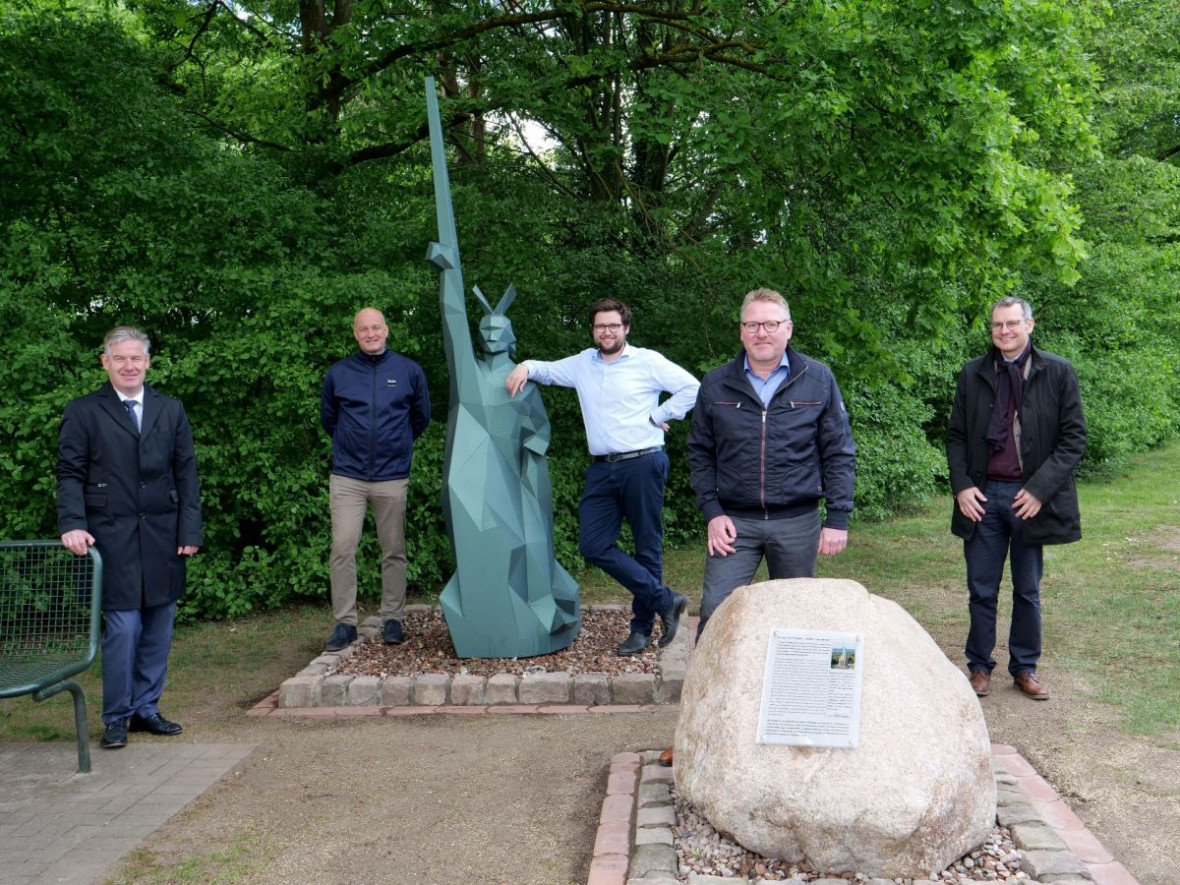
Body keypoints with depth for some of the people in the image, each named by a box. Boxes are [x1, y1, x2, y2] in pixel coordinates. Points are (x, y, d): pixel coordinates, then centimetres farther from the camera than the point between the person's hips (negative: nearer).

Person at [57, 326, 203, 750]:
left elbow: (186, 473, 11)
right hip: (113, 536, -3)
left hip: (163, 536, 4)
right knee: (123, 626, -6)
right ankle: (116, 717, 8)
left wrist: (190, 530, 3)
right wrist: (72, 524, -13)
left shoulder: (171, 410, 13)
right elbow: (69, 473, 0)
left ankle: (146, 708, 21)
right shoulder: (82, 412, 4)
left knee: (159, 625, 8)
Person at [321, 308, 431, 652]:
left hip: (392, 477, 0)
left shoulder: (409, 371, 5)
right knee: (343, 548, -6)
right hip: (347, 476, 0)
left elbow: (421, 417, 18)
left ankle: (392, 619, 15)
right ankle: (345, 622, 2)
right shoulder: (338, 373, 5)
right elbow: (328, 419, 19)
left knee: (394, 551, 5)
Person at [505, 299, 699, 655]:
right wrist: (525, 366, 6)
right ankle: (664, 600, 5)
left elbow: (691, 388, -3)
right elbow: (547, 370, 27)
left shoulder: (647, 361, 0)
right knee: (593, 544, -3)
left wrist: (657, 416, -5)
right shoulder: (583, 363, 14)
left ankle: (643, 626, 15)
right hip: (602, 468, 5)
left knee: (647, 546, 3)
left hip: (643, 464, -5)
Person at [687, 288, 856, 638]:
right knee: (716, 611, -7)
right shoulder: (716, 385, 4)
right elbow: (700, 453, 8)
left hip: (798, 523, 0)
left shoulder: (819, 379, 1)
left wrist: (837, 517, -3)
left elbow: (839, 452, 2)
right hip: (734, 522, 0)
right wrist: (712, 512, -2)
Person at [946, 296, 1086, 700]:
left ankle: (1025, 667, 25)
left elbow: (1074, 436, -3)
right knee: (981, 590, 8)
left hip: (1030, 496, -1)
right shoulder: (973, 374, 6)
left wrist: (1040, 488, -12)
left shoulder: (1057, 372, -1)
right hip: (982, 496, 1)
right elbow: (956, 435, 9)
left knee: (1028, 591, 11)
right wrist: (961, 485, -5)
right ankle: (980, 666, 21)